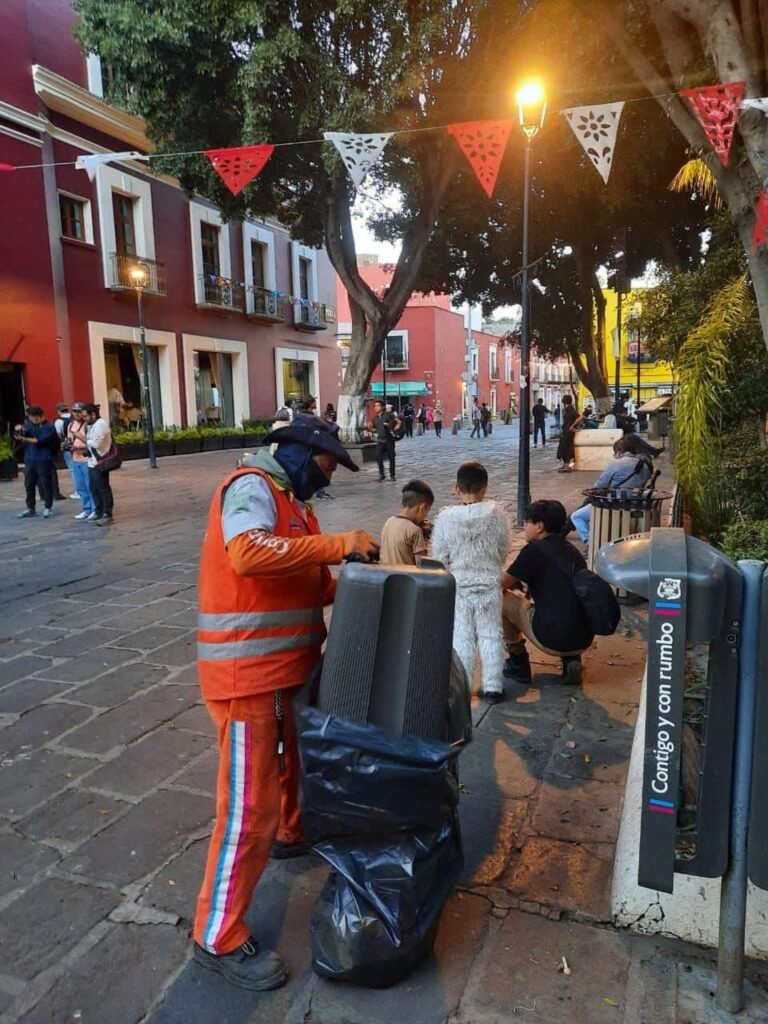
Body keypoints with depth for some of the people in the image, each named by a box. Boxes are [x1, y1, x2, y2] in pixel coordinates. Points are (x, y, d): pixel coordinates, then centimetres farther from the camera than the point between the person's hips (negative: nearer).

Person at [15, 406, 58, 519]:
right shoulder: (30, 424, 12)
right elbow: (22, 432, 2)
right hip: (29, 459, 6)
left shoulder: (49, 427, -7)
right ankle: (30, 508, 20)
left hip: (44, 460, -6)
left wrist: (23, 439, -17)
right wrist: (19, 429, -20)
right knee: (29, 485, 10)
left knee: (46, 484, 0)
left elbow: (40, 440, -17)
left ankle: (48, 508, 12)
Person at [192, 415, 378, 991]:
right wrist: (338, 545, -29)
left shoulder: (290, 504, 17)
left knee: (294, 760, 29)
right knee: (250, 804, -2)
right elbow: (247, 552, -34)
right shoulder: (252, 486, -13)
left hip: (287, 666, 10)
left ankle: (291, 834, 56)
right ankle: (219, 938, 13)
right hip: (248, 674, -10)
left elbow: (308, 586, 15)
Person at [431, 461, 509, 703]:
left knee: (462, 638, 10)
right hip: (489, 585, 1)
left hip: (458, 586, -1)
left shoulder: (446, 517, -14)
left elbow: (439, 556, -7)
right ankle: (493, 687, 19)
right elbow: (504, 550, 1)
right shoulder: (496, 514, -10)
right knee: (491, 635, 12)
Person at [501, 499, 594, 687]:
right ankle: (571, 660, 14)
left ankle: (518, 664, 15)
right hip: (584, 640, 7)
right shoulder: (571, 550, 14)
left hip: (552, 640, -7)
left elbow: (502, 585, 3)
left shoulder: (535, 550, -7)